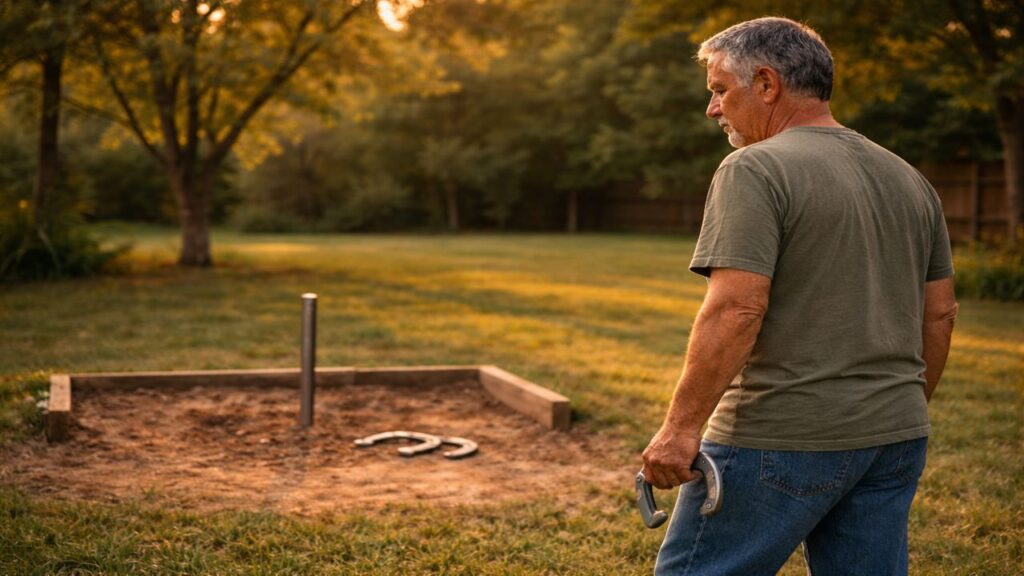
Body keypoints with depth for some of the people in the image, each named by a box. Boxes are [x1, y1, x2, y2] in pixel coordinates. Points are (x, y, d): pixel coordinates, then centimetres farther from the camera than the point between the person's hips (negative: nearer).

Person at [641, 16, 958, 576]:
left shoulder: (757, 169, -11)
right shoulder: (909, 179, 13)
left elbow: (736, 310, -21)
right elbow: (940, 311, 16)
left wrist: (680, 427, -18)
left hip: (783, 440, -8)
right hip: (894, 438, 8)